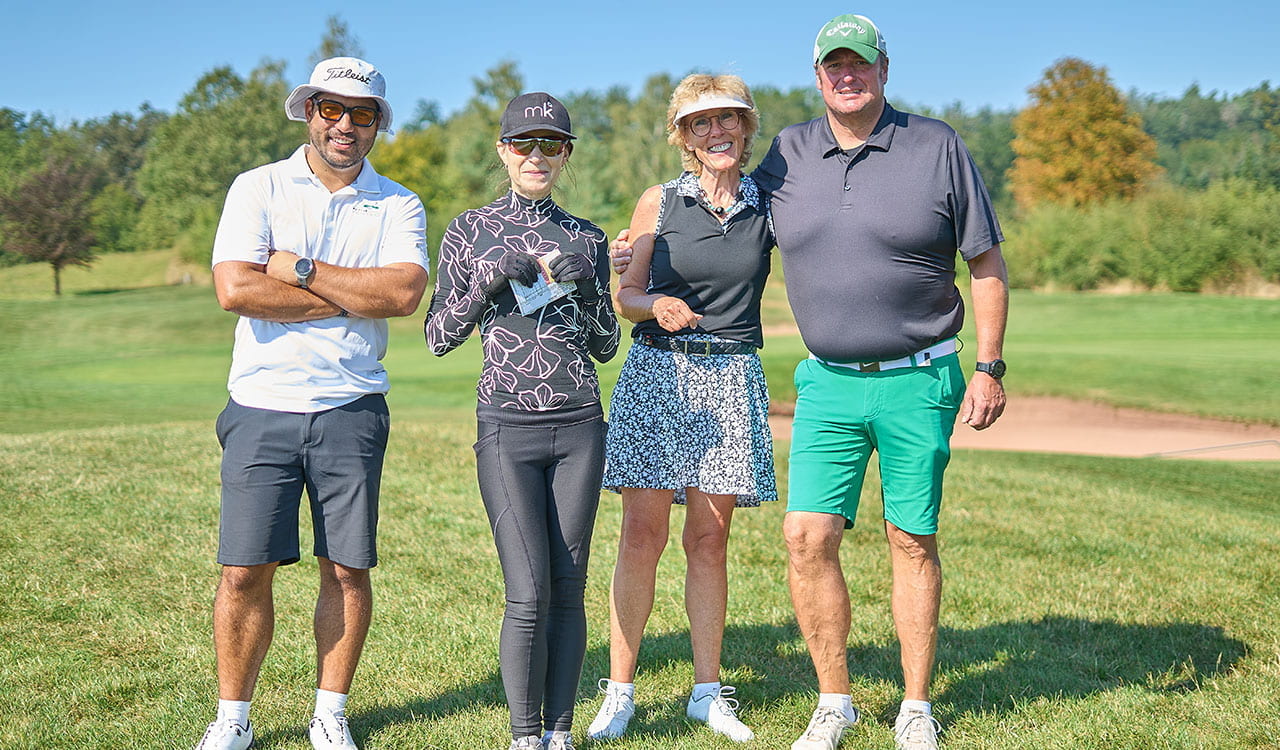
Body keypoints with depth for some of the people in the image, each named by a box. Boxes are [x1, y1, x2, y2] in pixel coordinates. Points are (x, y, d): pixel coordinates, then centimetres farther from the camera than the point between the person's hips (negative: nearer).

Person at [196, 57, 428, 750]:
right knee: (245, 571, -1)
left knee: (348, 569, 3)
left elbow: (405, 292, -11)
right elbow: (234, 289, -12)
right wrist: (353, 298, -9)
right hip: (262, 409, -1)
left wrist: (302, 269, -10)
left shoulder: (398, 206, 7)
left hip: (350, 412, 1)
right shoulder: (258, 188, 4)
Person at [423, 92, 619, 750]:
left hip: (579, 426, 3)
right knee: (529, 593, -9)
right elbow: (437, 337, 3)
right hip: (507, 428, -2)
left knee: (569, 589, 3)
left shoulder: (585, 239, 11)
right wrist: (489, 279, -11)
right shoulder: (470, 232, 5)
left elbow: (605, 347, 13)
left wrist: (588, 288, -5)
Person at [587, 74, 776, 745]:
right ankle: (619, 689, 4)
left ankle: (708, 690, 14)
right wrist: (658, 305, -15)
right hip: (656, 372, -1)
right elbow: (626, 294, 5)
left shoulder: (769, 208, 7)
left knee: (708, 538, 4)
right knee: (642, 535, -5)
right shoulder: (659, 203, 4)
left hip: (730, 381, 1)